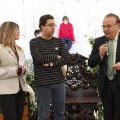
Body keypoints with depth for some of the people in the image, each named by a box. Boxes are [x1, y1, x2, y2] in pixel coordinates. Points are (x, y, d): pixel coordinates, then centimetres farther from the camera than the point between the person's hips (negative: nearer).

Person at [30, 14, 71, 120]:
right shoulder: (34, 42, -1)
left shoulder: (59, 42, 8)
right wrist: (56, 57, -6)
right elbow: (39, 58, -17)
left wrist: (51, 64, -13)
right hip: (42, 84, -3)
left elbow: (67, 58, -3)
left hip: (59, 82, 3)